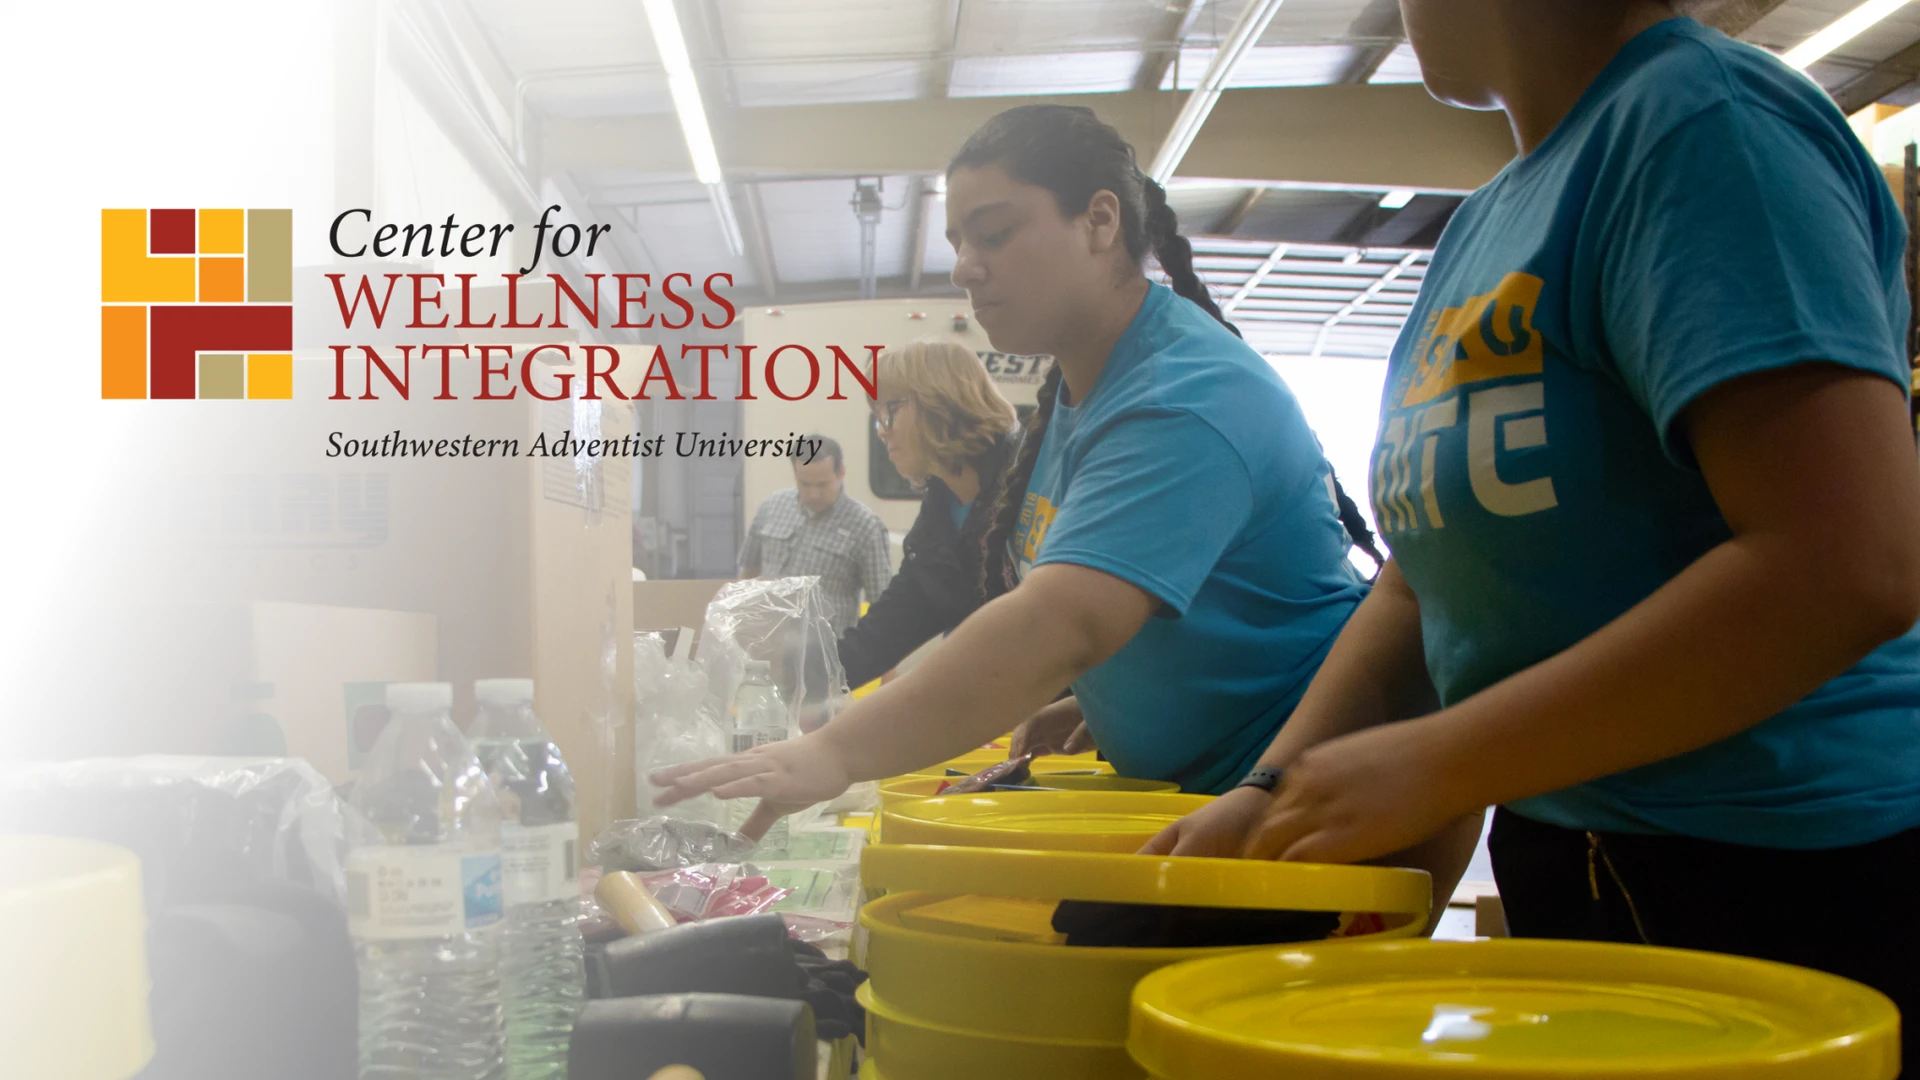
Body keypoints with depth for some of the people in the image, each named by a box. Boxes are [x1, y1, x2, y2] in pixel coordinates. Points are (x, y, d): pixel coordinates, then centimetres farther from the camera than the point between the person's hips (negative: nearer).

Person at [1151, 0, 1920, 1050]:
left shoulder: (1703, 122, -17)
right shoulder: (1483, 226, 10)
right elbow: (1426, 572, 13)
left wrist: (1434, 765, -23)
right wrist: (1270, 791, -1)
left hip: (1779, 884, -8)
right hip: (1563, 867, 8)